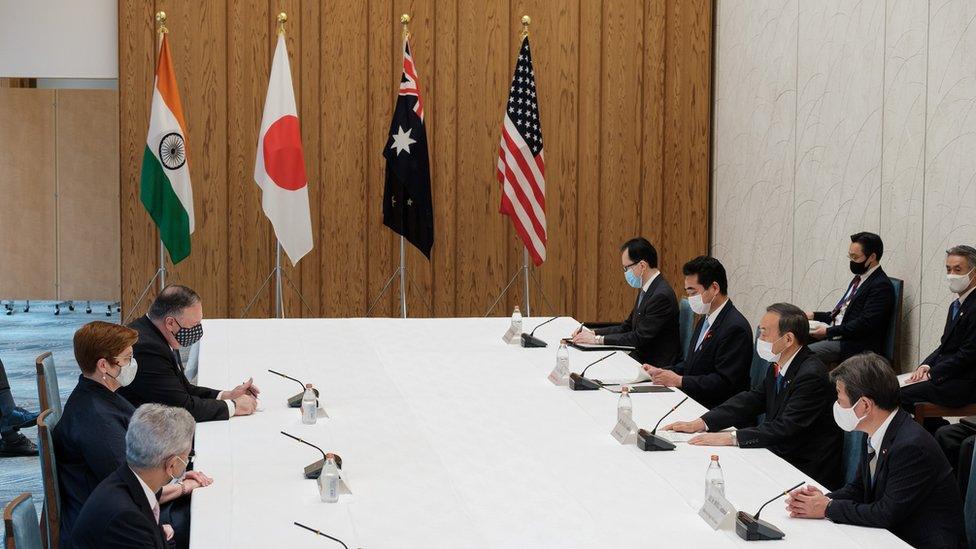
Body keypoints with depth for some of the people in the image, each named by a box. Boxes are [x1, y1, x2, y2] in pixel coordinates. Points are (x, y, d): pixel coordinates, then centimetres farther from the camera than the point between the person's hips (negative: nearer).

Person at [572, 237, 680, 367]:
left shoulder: (661, 296, -21)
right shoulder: (646, 290, 11)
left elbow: (639, 338, -21)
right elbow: (627, 327, 16)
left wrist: (597, 339, -18)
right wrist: (593, 332, 2)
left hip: (655, 365, -9)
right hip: (640, 357, 9)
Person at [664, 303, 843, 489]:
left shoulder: (812, 376, -22)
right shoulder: (779, 366, 6)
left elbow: (786, 428, -27)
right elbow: (751, 400, 8)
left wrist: (730, 438, -29)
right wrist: (700, 423, -3)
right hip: (780, 456, 8)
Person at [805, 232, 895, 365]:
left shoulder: (881, 286, -13)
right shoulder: (859, 278, 18)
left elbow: (864, 324, -20)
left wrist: (829, 331, -19)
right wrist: (814, 316, 11)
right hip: (835, 336, 10)